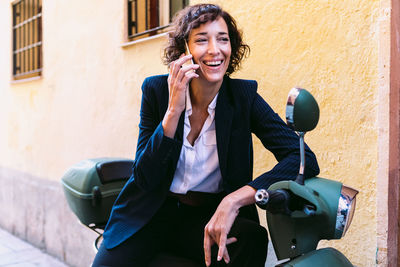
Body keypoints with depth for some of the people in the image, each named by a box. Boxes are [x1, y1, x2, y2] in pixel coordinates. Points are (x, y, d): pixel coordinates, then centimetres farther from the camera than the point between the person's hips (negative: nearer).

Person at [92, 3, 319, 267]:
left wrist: (234, 200, -32)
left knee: (252, 239, -30)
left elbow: (305, 158, -19)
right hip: (155, 213, 1)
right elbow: (145, 178, -11)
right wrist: (174, 110, -24)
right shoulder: (156, 89, -6)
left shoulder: (244, 96, -8)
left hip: (209, 215, 0)